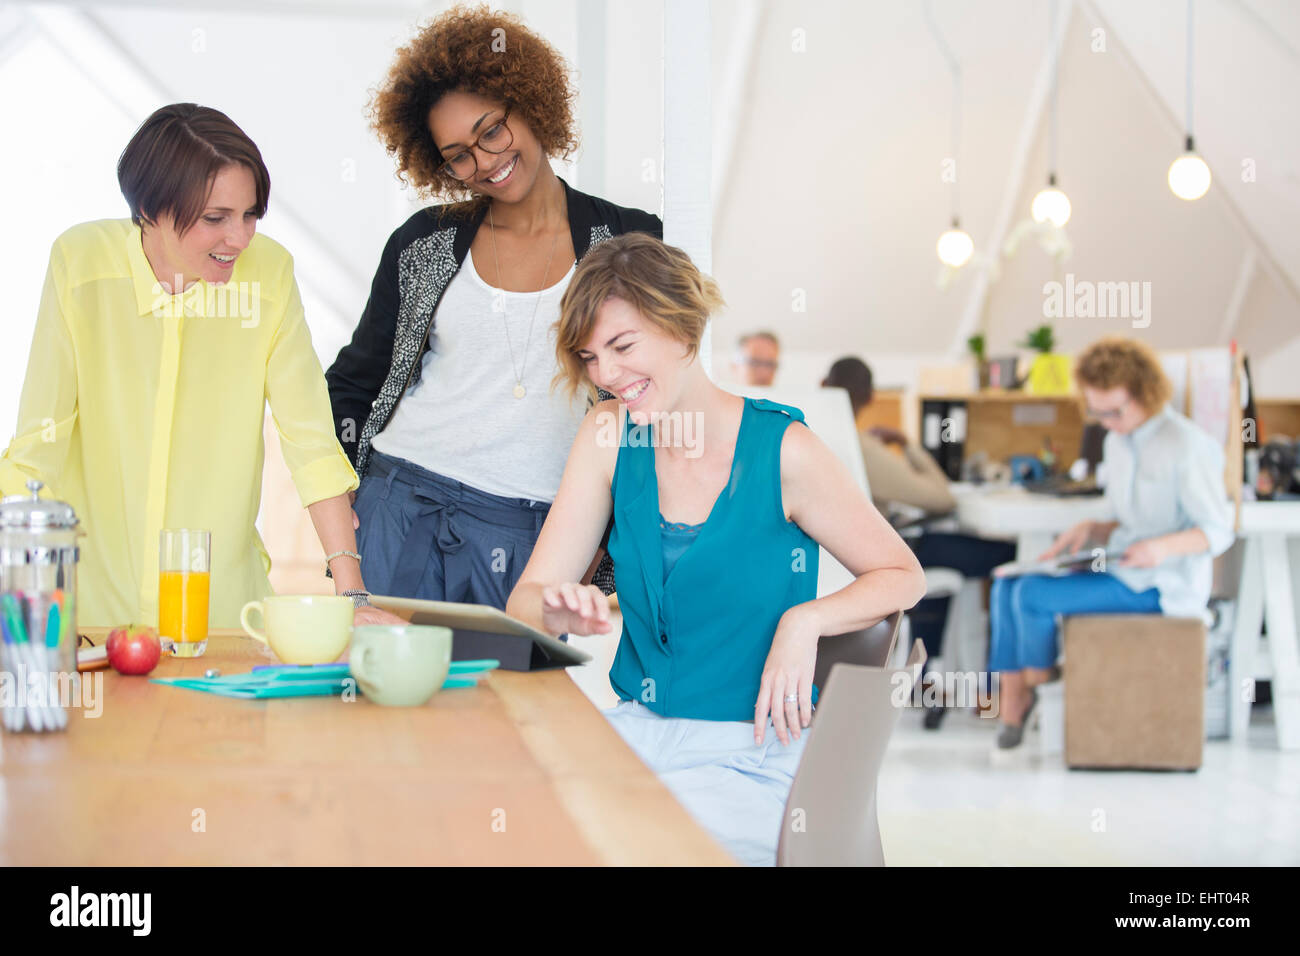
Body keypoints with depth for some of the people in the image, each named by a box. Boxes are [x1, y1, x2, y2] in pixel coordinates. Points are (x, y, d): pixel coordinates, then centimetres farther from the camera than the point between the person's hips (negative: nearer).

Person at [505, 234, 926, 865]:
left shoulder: (781, 449, -10)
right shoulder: (609, 436, 3)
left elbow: (902, 576, 0)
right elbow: (526, 598, 1)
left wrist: (804, 622, -18)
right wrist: (558, 611, -24)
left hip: (746, 759, -4)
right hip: (634, 734, 4)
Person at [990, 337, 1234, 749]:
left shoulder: (1187, 446, -13)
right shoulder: (1117, 443, 13)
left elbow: (1218, 532, -13)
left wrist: (1162, 547, -30)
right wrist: (1091, 530, 0)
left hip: (1161, 584, -9)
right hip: (1119, 569, 9)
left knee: (1034, 593, -22)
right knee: (1008, 584, -10)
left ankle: (1037, 690, 2)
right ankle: (1011, 712, -14)